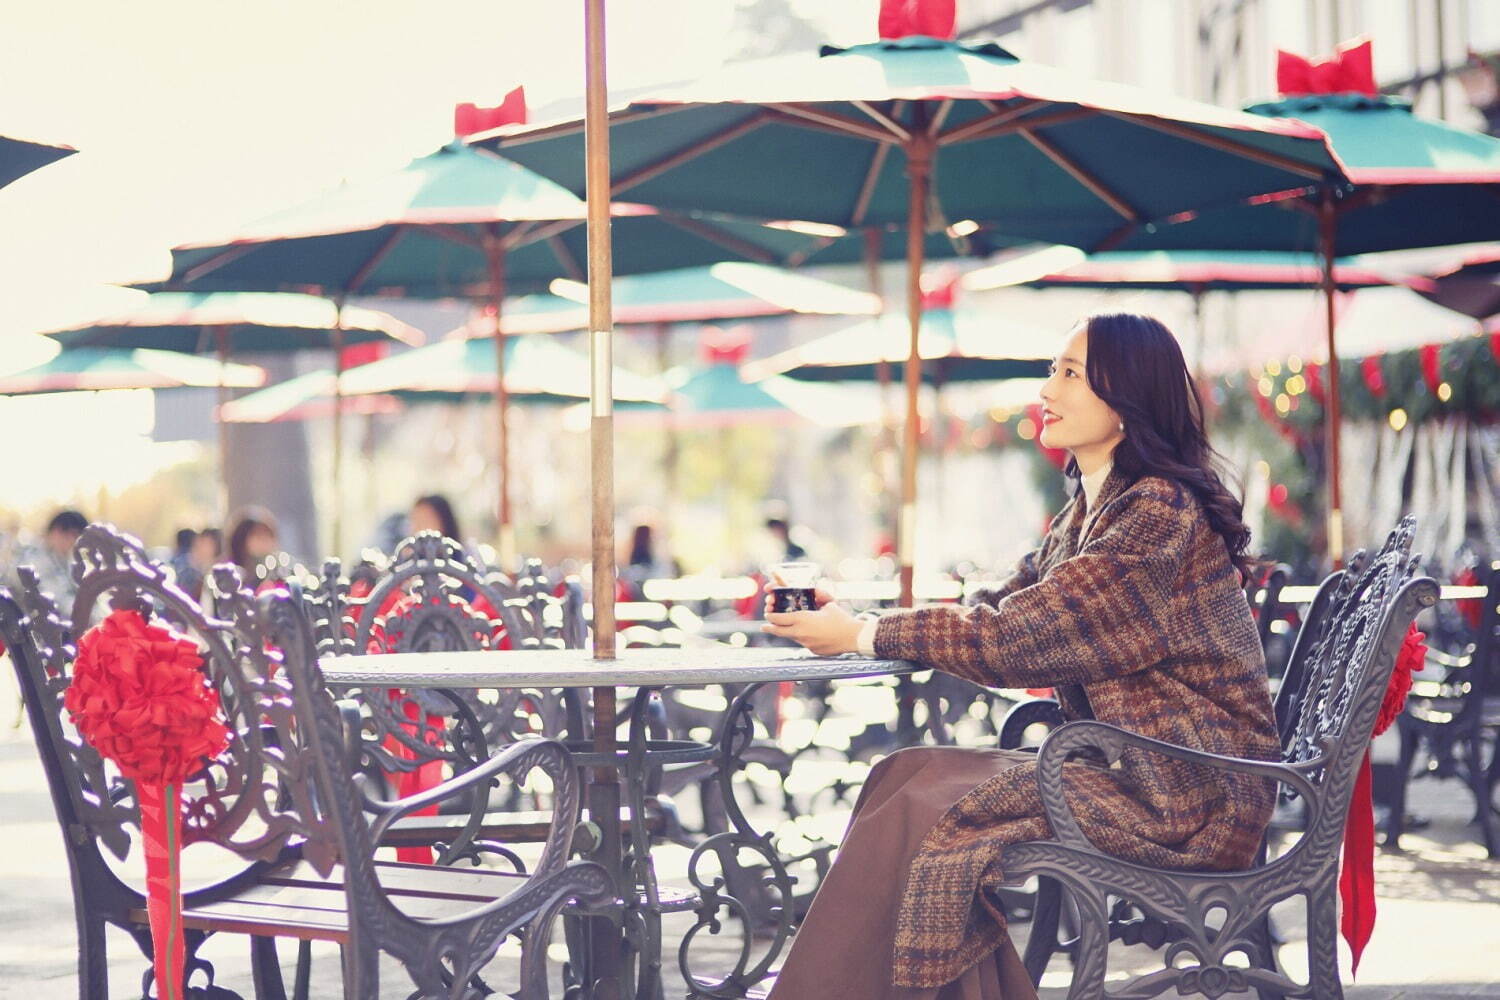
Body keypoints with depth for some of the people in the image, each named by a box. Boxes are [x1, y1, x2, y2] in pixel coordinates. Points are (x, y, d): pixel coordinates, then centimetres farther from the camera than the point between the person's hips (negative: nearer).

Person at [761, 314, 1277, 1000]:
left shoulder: (1160, 511, -15)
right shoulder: (1090, 511, 16)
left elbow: (1020, 636, -18)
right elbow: (998, 608, 12)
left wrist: (865, 636, -10)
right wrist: (853, 620, -2)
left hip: (1188, 790, -9)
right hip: (1129, 766, 9)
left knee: (926, 812, -19)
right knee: (908, 776, -6)